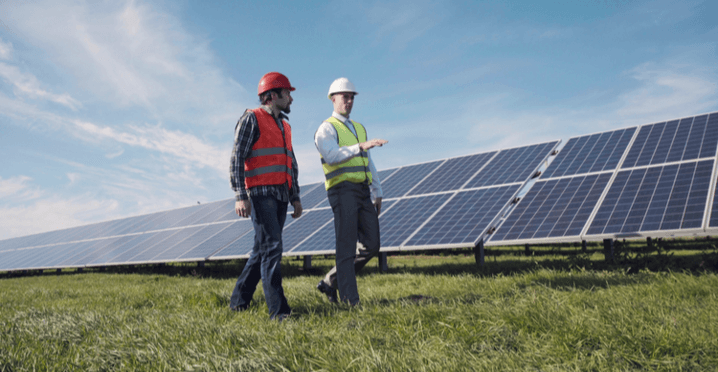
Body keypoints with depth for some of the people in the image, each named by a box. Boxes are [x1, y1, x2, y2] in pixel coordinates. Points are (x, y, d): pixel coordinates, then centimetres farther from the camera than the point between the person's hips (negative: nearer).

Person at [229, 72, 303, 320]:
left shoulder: (284, 126, 23)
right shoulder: (252, 119, -2)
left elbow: (291, 164, 25)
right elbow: (236, 158, -9)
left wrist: (296, 197, 18)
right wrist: (240, 196, -18)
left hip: (281, 196, 8)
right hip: (261, 194, -8)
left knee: (262, 250, 10)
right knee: (271, 248, -13)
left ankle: (239, 300, 22)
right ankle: (278, 310, -13)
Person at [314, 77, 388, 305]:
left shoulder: (359, 128, 24)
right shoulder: (326, 129, 0)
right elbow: (332, 156, -20)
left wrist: (377, 194, 18)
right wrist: (361, 146, -32)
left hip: (363, 192, 7)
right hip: (342, 190, -7)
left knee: (371, 246, 4)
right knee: (347, 247, -7)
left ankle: (331, 283, 15)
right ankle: (350, 300, 0)